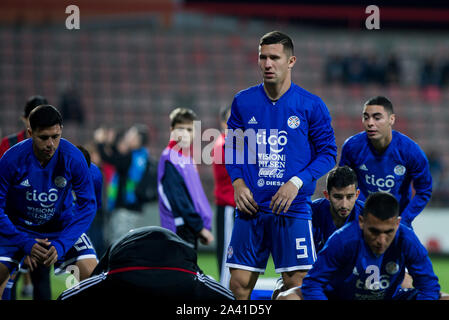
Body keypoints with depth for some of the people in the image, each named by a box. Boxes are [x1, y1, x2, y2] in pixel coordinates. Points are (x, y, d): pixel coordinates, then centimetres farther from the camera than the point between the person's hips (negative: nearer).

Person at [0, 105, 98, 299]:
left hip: (62, 227, 1)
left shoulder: (73, 157, -20)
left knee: (92, 274, -18)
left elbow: (87, 205, -14)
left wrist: (61, 245, -25)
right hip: (19, 229, -1)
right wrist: (26, 244, -28)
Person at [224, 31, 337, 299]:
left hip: (292, 207, -2)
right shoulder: (243, 102, 7)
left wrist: (297, 182, -12)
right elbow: (231, 147, 15)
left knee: (296, 285, -5)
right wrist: (237, 182, -2)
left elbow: (327, 154, 2)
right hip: (251, 207, 2)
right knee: (239, 283, 1)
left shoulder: (311, 106, 0)